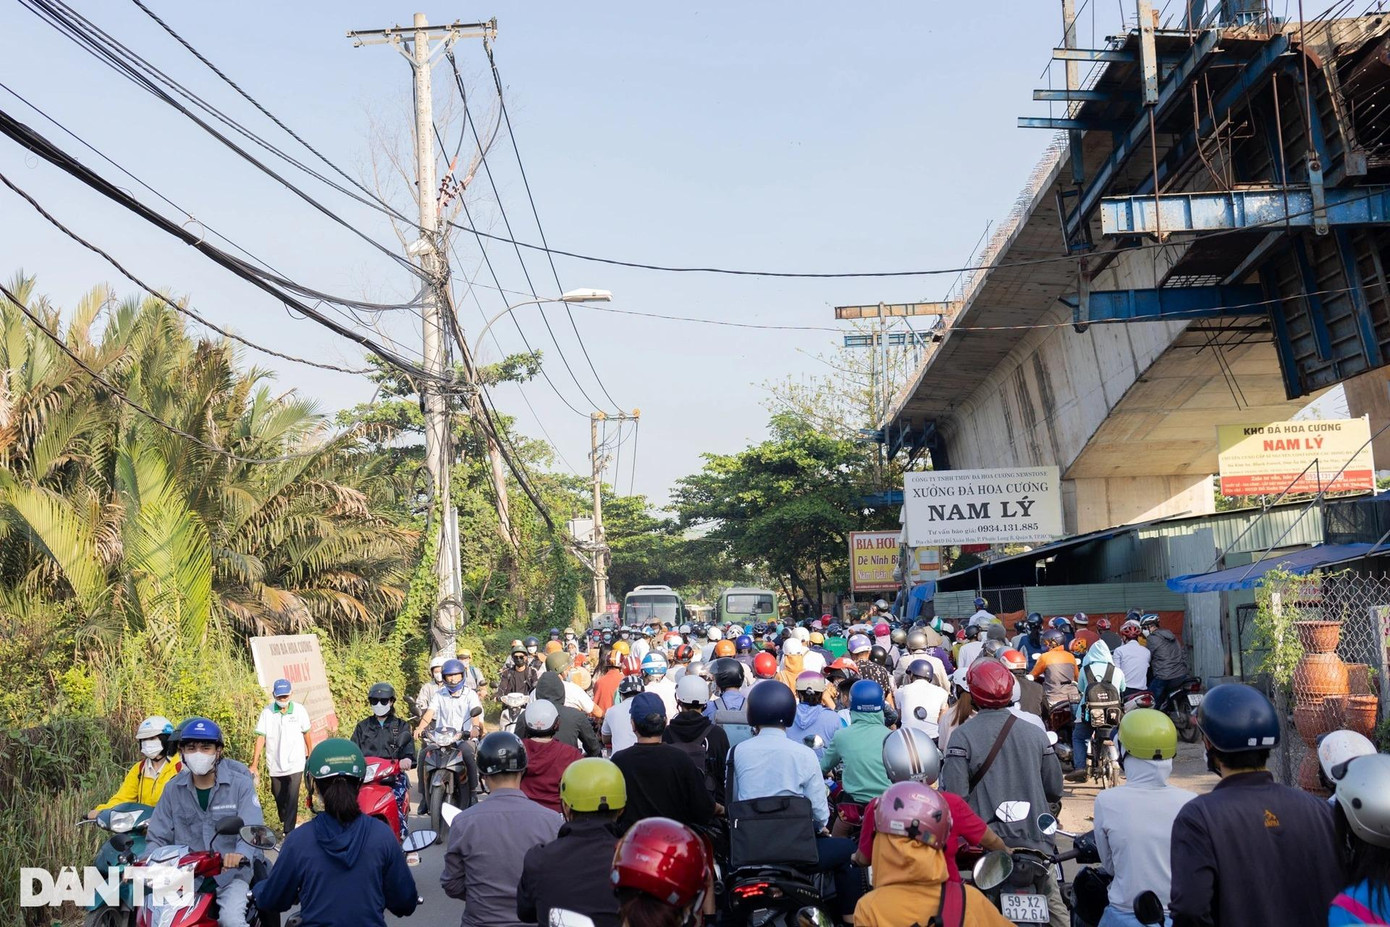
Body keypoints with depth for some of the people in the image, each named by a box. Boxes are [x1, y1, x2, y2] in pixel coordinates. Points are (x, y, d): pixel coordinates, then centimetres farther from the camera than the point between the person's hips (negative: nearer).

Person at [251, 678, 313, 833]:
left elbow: (306, 733, 5)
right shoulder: (267, 712, -7)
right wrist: (254, 765, -11)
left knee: (292, 798, -11)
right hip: (275, 765, 2)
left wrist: (310, 755, 14)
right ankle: (285, 820, 44)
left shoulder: (299, 710, -7)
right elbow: (261, 738, -8)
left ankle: (289, 832, -8)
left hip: (295, 764, -2)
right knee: (279, 797, 18)